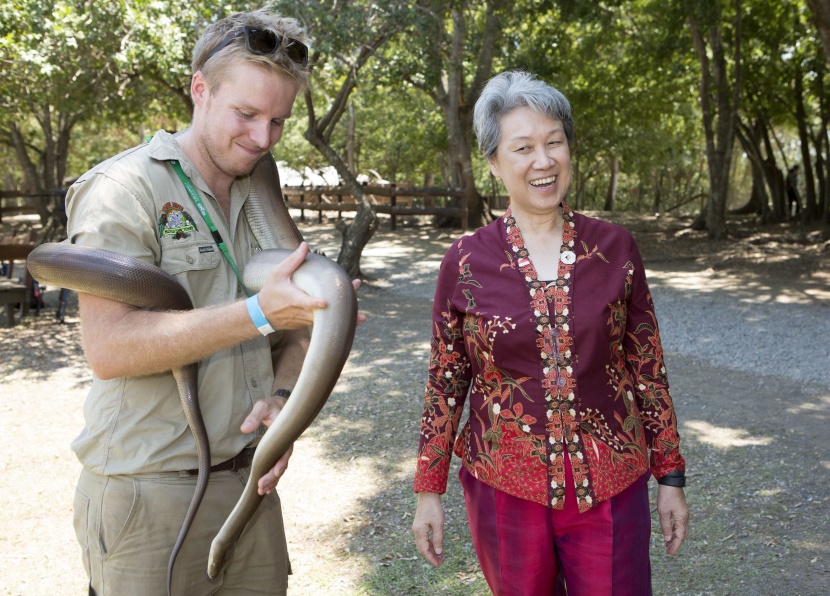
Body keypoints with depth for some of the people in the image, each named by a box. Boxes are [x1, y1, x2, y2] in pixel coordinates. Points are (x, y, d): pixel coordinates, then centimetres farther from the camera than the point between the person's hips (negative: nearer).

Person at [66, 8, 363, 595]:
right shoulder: (125, 187, -11)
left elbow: (294, 332, 13)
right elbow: (108, 348, -22)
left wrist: (280, 398, -9)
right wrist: (259, 313, -27)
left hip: (249, 482, 7)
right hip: (149, 496, -6)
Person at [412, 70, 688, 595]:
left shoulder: (616, 250, -3)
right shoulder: (466, 263, -5)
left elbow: (648, 370, 4)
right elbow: (445, 382, 2)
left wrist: (671, 477, 5)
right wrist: (429, 490, 4)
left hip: (609, 488, 1)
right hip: (506, 488, 0)